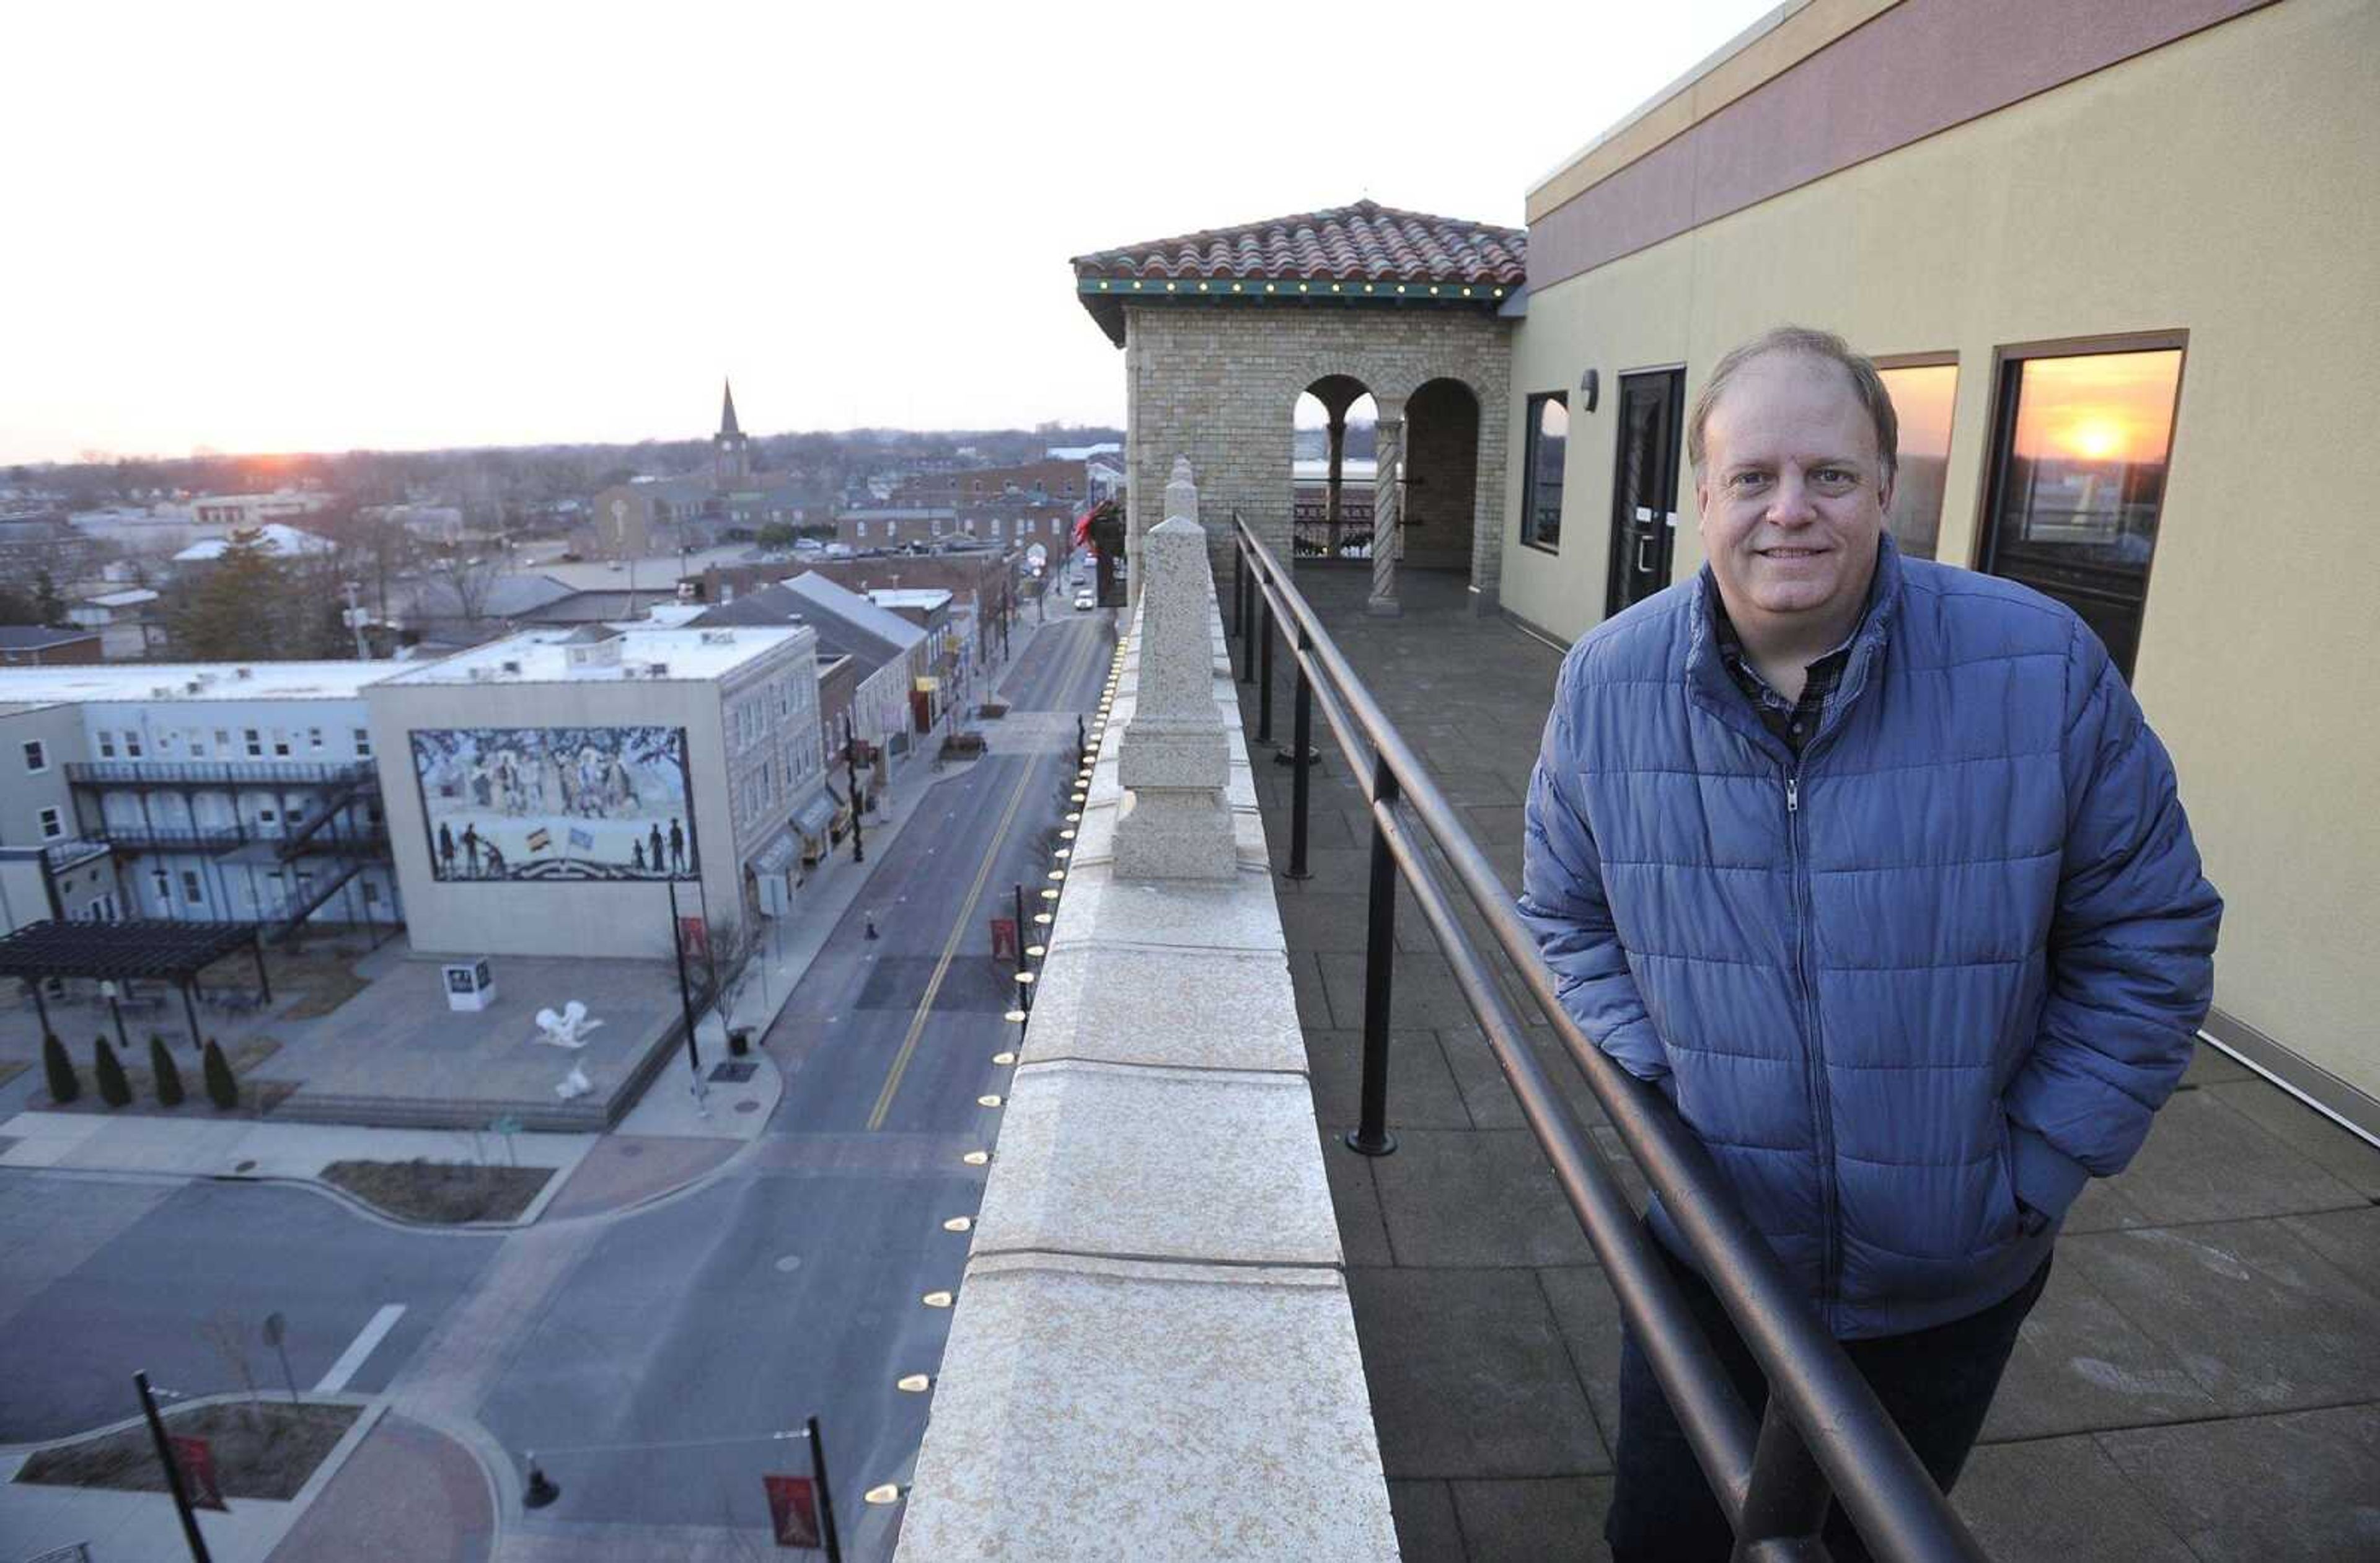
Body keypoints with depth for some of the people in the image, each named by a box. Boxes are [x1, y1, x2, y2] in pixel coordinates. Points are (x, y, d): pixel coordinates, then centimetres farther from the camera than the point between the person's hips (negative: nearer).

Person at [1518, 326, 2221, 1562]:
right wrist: (1655, 1095, -9)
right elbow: (1568, 916, 1)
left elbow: (2150, 938, -6)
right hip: (1703, 1250, 1)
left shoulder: (2046, 667, -16)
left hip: (1950, 1285, 0)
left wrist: (2030, 1175, -8)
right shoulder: (1607, 682, -12)